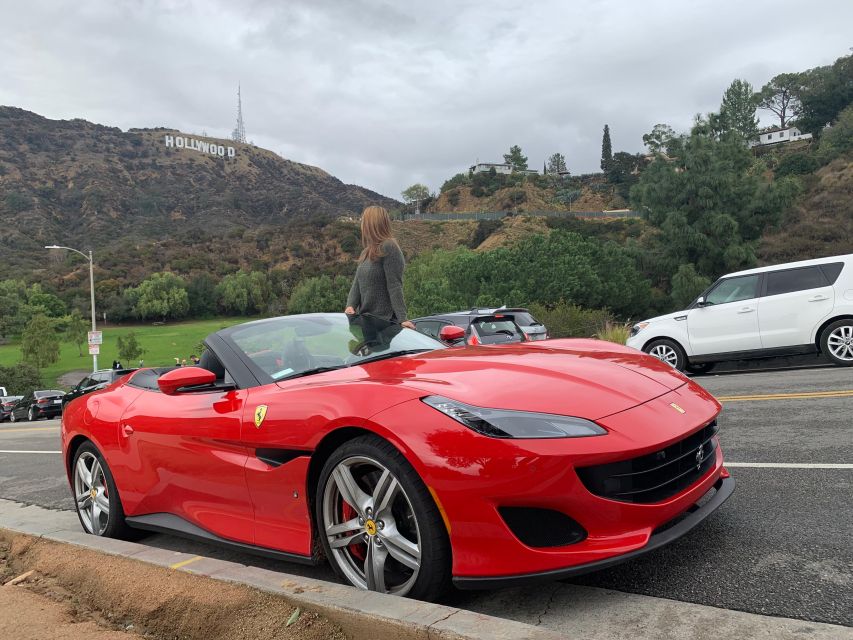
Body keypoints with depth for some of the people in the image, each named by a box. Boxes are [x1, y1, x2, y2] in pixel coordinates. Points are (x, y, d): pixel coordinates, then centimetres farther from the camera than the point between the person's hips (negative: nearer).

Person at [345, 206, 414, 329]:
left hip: (384, 320, -8)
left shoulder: (389, 247, -10)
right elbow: (357, 283, 9)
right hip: (364, 319, 8)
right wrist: (350, 305, -9)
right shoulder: (366, 253, 15)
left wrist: (402, 318, -22)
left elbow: (395, 286, -17)